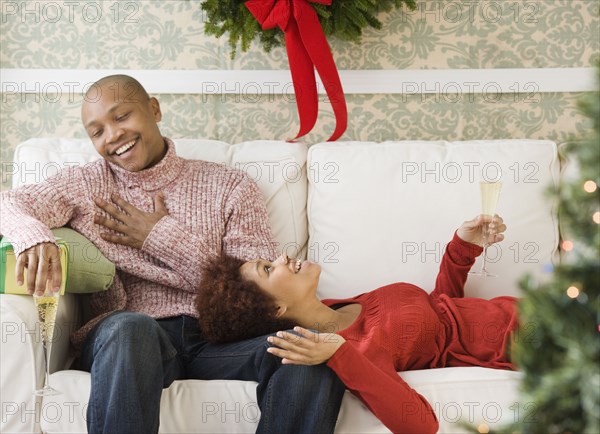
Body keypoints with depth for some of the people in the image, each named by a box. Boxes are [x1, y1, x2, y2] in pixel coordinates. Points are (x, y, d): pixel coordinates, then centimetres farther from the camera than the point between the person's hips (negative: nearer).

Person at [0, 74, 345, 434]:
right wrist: (34, 235, -25)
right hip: (126, 337, 0)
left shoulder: (229, 186, 14)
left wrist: (165, 239, 1)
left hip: (216, 337, 1)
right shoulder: (84, 186, 18)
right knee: (128, 327, -37)